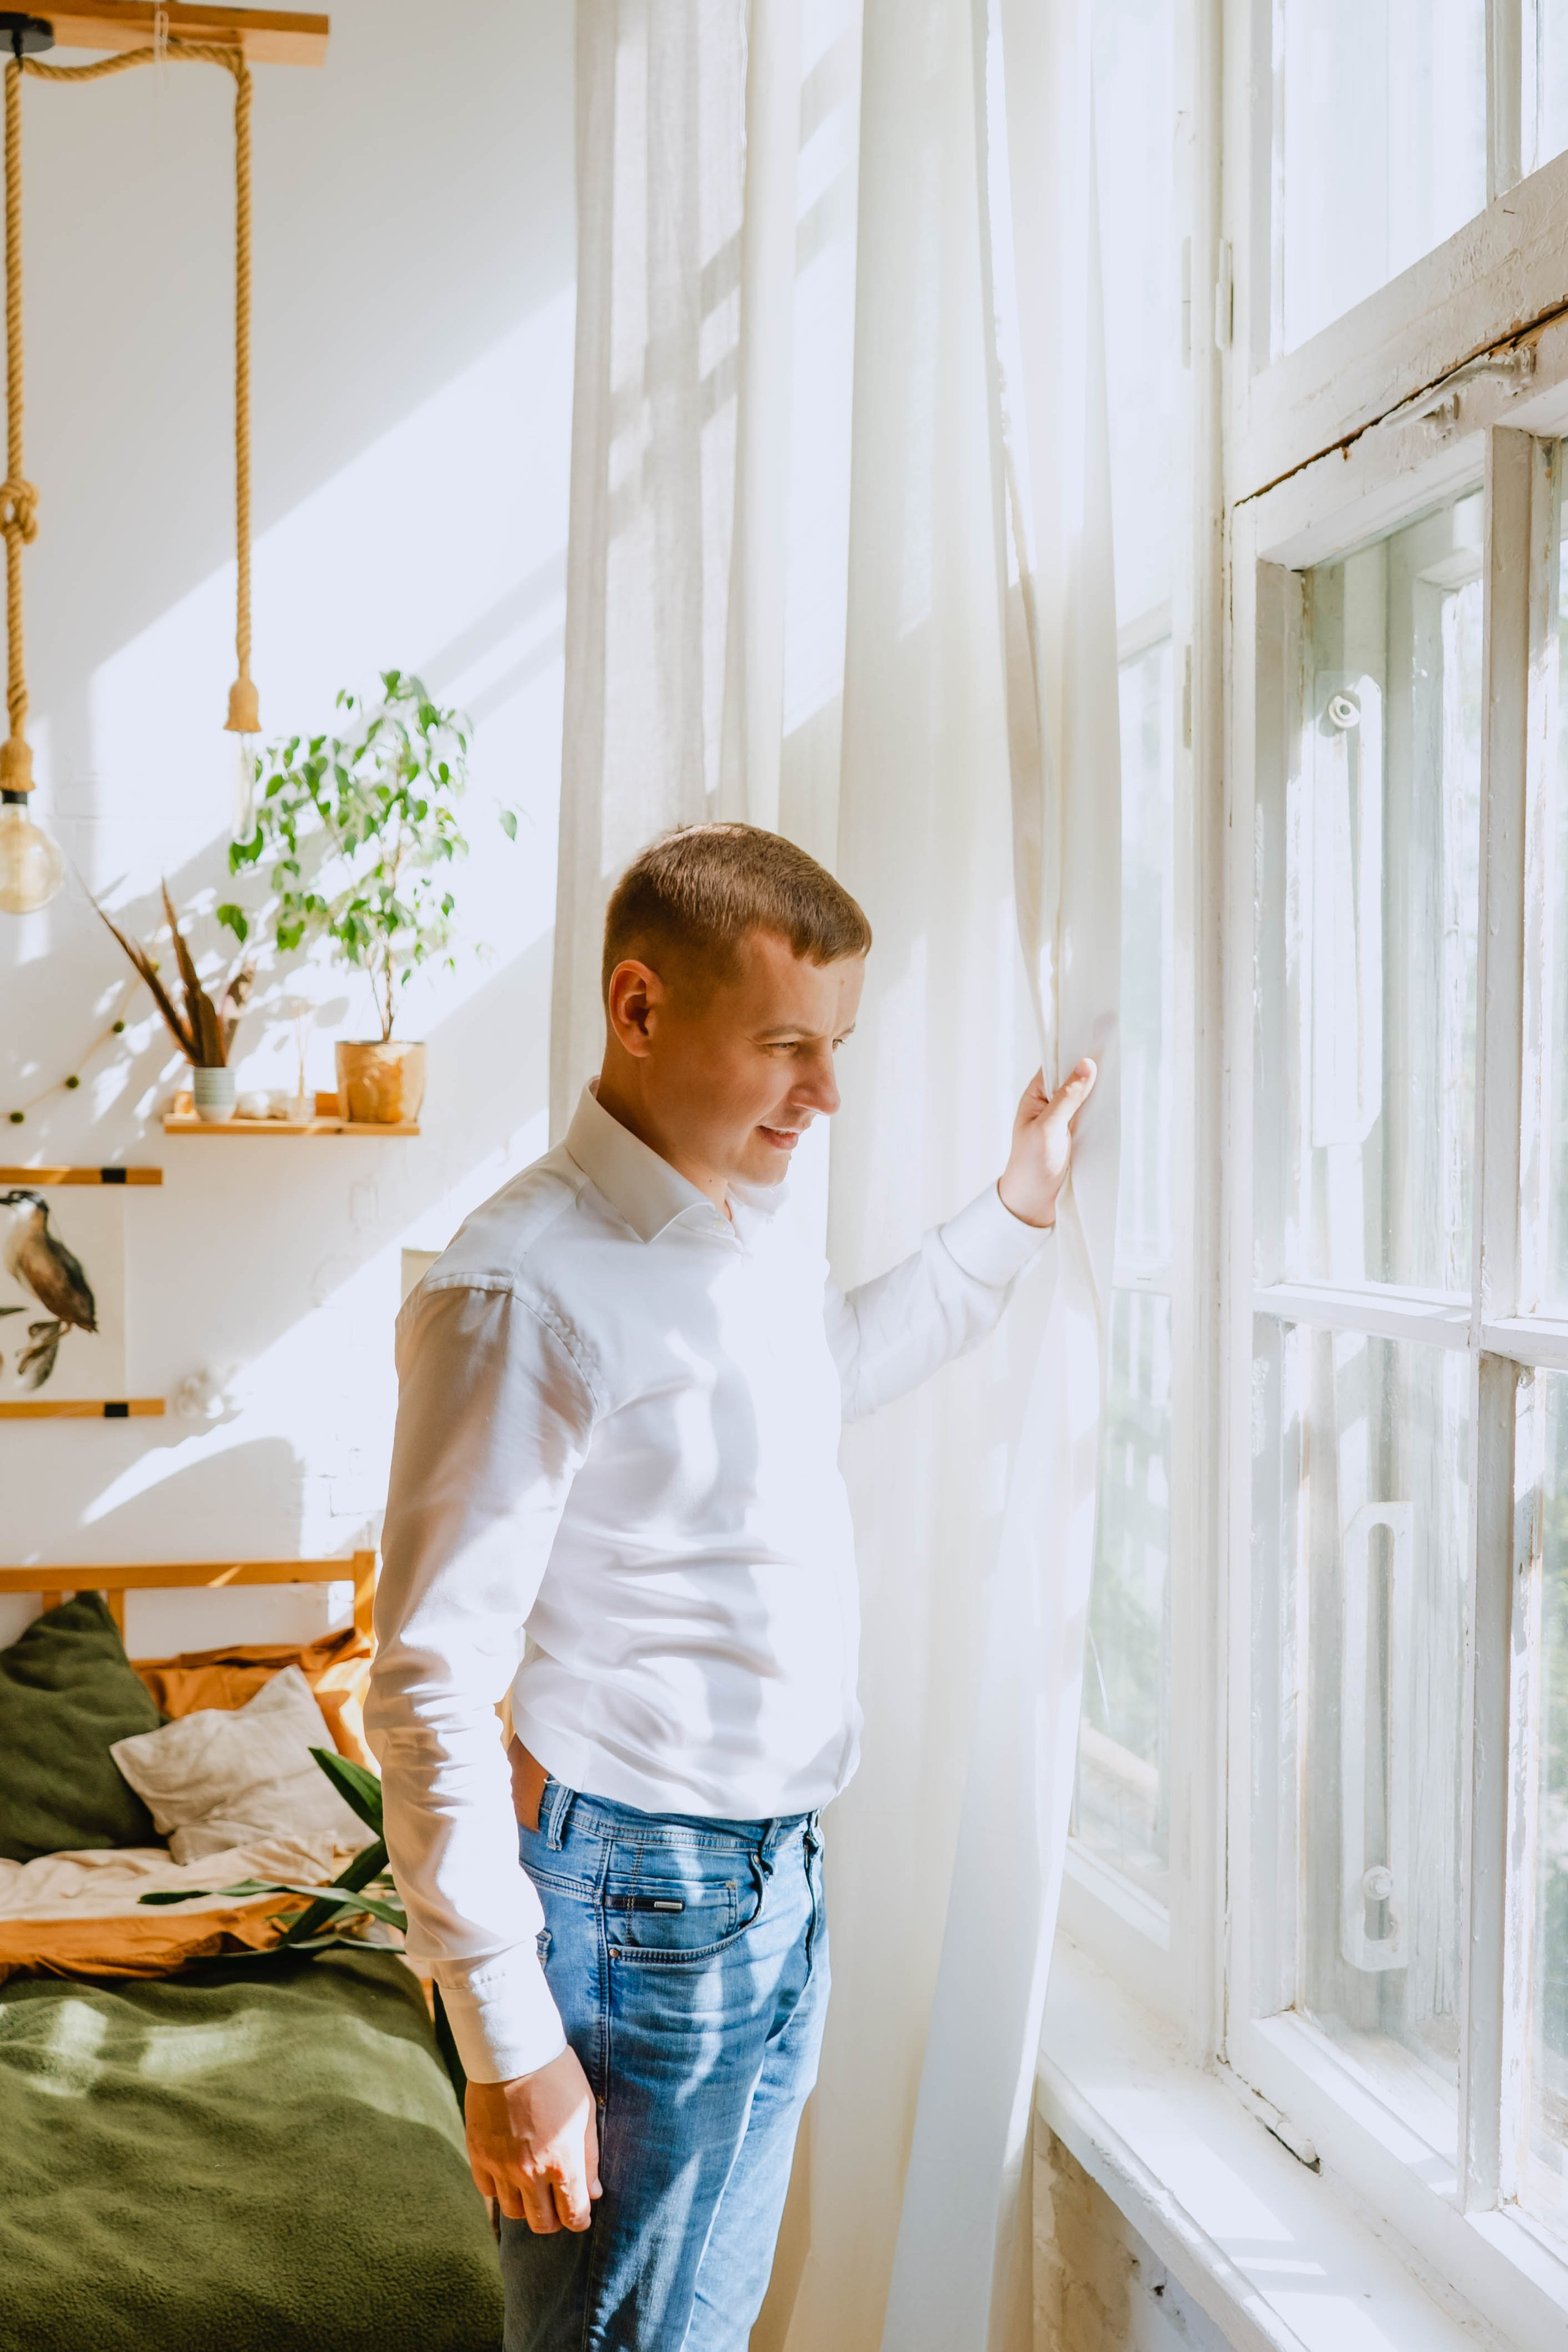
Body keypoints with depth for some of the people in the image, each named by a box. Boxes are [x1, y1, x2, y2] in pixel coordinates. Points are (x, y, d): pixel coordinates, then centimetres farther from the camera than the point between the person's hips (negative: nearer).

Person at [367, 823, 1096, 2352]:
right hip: (626, 1910, -8)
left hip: (777, 1885, 8)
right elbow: (432, 1697, -22)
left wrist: (1013, 1216, 29)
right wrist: (509, 2043, -21)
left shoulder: (760, 1236, 7)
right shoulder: (524, 1292, -22)